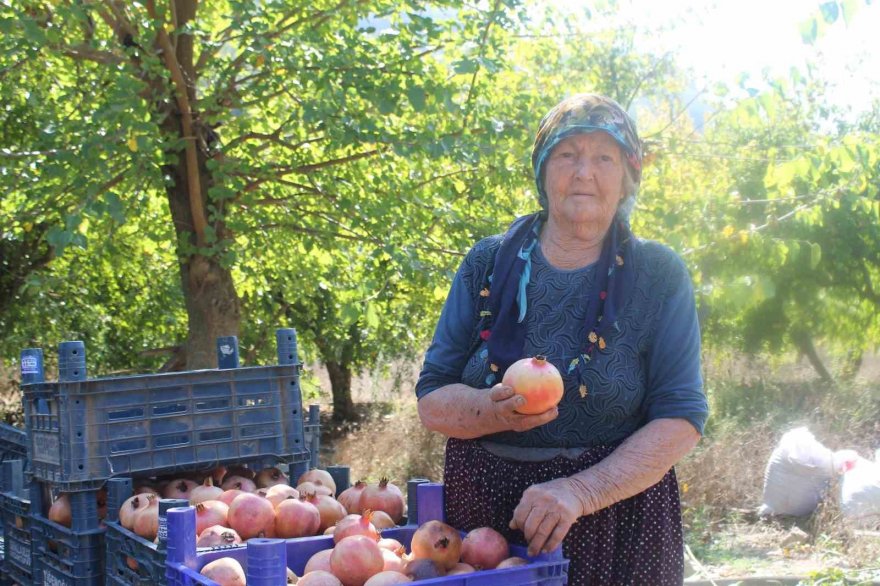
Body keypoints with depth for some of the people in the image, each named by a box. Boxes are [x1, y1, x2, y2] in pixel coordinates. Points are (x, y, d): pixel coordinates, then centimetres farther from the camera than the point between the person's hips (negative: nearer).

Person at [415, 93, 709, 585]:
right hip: (480, 515, 2)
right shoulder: (488, 263, 2)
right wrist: (496, 411, -21)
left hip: (616, 507, -1)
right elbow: (432, 402, 0)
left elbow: (681, 420, -9)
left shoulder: (659, 276, -2)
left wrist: (582, 490, -22)